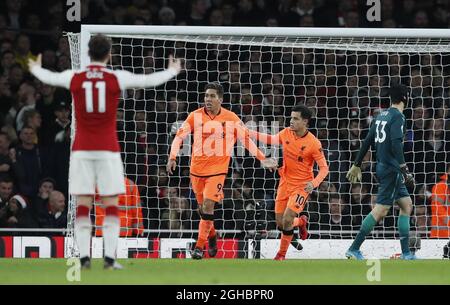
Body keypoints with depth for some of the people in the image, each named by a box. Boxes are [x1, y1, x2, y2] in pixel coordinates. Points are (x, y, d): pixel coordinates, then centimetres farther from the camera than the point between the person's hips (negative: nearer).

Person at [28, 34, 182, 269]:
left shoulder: (74, 78, 0)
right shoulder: (117, 78, -5)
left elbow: (49, 78, 19)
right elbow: (150, 80, 7)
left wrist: (35, 69, 43)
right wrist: (172, 71, 27)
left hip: (81, 149, 2)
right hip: (108, 148, -2)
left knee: (83, 205, 2)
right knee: (111, 204, 2)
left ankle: (84, 256, -5)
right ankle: (109, 257, -6)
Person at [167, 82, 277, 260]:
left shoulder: (231, 118, -4)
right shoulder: (196, 116, -3)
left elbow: (246, 139, 5)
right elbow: (179, 136, -4)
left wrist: (262, 159, 2)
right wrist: (172, 158, -16)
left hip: (218, 169, -2)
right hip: (197, 168, 2)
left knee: (208, 205, -15)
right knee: (202, 206, 11)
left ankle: (200, 246, -8)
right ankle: (212, 236, 37)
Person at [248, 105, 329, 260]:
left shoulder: (314, 143, -18)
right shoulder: (286, 133, -3)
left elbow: (324, 168, -13)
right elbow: (271, 140, 17)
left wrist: (314, 183, -29)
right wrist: (248, 132, 14)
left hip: (302, 186, -5)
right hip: (285, 182, 5)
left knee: (287, 220, -16)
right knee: (280, 223, 7)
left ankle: (281, 254, 4)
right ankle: (301, 222, 41)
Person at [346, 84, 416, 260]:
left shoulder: (382, 115, 14)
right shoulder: (397, 117, -12)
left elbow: (367, 141, 17)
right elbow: (396, 145, -23)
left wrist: (357, 165, 22)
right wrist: (405, 170, -24)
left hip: (383, 166, 10)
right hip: (391, 168, -10)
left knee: (407, 205, 12)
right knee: (381, 209, -10)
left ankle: (406, 253, 10)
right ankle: (354, 249, -11)